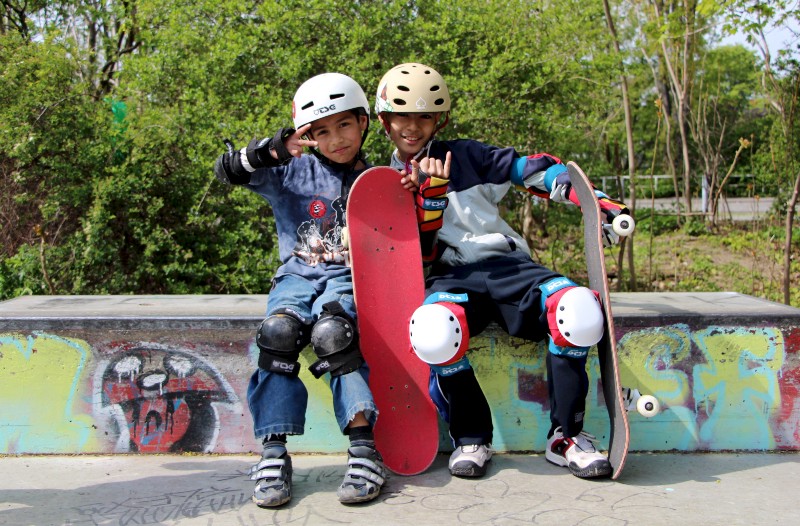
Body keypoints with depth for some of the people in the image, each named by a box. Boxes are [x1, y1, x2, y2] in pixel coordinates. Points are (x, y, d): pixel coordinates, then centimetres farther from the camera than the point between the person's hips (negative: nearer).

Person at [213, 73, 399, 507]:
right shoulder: (291, 171, 8)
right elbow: (226, 170, 0)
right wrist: (271, 149, -18)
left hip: (349, 277, -1)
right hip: (297, 275, 1)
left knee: (332, 332, -33)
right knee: (278, 332, -30)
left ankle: (364, 446, -32)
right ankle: (274, 452, -26)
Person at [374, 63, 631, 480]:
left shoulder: (465, 156, 13)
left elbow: (532, 169, 10)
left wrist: (597, 203, 0)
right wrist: (429, 191, -11)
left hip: (504, 263, 1)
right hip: (449, 276, -1)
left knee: (579, 309, -30)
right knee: (434, 331, -39)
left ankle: (565, 436, -12)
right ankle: (471, 438, -13)